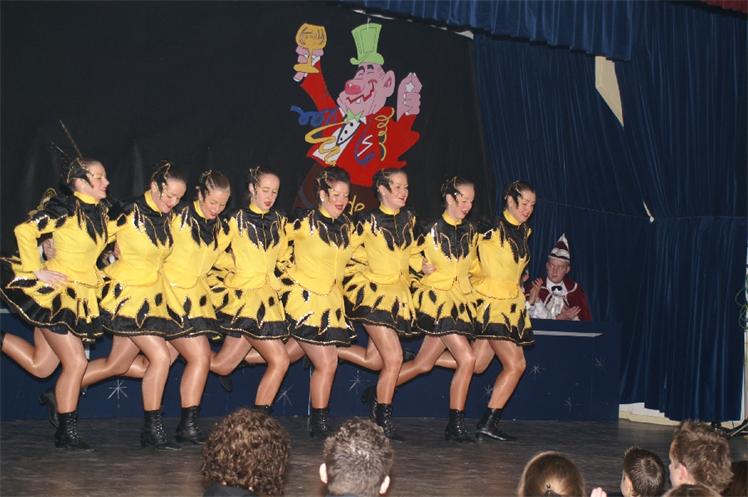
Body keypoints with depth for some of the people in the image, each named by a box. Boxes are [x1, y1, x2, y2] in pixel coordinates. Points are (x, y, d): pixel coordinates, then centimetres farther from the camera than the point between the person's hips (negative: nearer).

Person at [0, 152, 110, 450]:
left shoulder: (100, 212, 9)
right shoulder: (65, 207, -14)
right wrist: (38, 271, -18)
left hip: (79, 297, 8)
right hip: (55, 292, -8)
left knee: (41, 366, 9)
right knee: (76, 361, -8)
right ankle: (67, 433, 2)